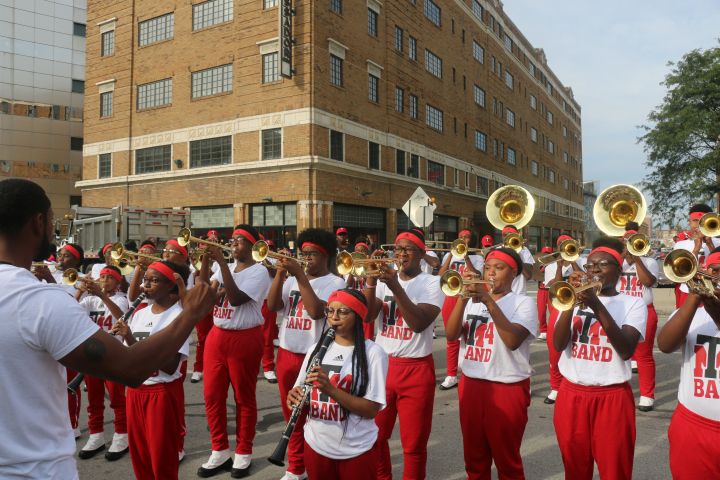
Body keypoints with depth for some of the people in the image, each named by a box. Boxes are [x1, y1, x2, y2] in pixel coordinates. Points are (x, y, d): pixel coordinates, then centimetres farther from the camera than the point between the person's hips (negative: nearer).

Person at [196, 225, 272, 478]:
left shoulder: (259, 271, -9)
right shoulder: (225, 268, 10)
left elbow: (236, 298, -22)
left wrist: (221, 262, -23)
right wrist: (206, 260, -13)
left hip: (244, 338, -6)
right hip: (217, 335, 6)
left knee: (244, 398, 6)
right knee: (212, 396, 9)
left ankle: (243, 453, 20)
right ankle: (220, 451, 24)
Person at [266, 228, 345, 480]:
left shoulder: (335, 282, -7)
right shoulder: (292, 279, 9)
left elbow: (316, 311, -22)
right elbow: (272, 305, -4)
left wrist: (300, 275, -21)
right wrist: (280, 274, -15)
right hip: (286, 354, 5)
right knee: (292, 415, 16)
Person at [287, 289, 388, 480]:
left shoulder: (373, 353, -12)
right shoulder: (316, 349, 3)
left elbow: (371, 409, -16)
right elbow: (300, 390, 8)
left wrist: (330, 389, -26)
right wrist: (295, 396, -14)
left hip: (356, 451, -4)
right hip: (315, 446, 4)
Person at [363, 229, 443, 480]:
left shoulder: (432, 283, -6)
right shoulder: (385, 279, 5)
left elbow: (419, 323, -21)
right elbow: (366, 316, -7)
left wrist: (395, 286, -28)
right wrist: (371, 282, -20)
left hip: (416, 369, -4)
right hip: (382, 364, 4)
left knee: (413, 443, 6)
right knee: (375, 435, 15)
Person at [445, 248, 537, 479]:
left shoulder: (523, 302, -6)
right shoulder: (474, 301, 8)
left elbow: (512, 340, -22)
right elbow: (451, 334, -3)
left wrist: (489, 302, -26)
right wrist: (463, 297, -14)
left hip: (507, 388, -4)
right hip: (471, 385, 5)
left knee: (507, 461, 9)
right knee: (474, 460, 17)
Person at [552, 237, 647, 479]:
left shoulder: (633, 303, 0)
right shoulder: (575, 298, 7)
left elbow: (626, 350, -17)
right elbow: (559, 344, -7)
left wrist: (597, 306, -24)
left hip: (613, 398, -2)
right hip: (571, 395, 3)